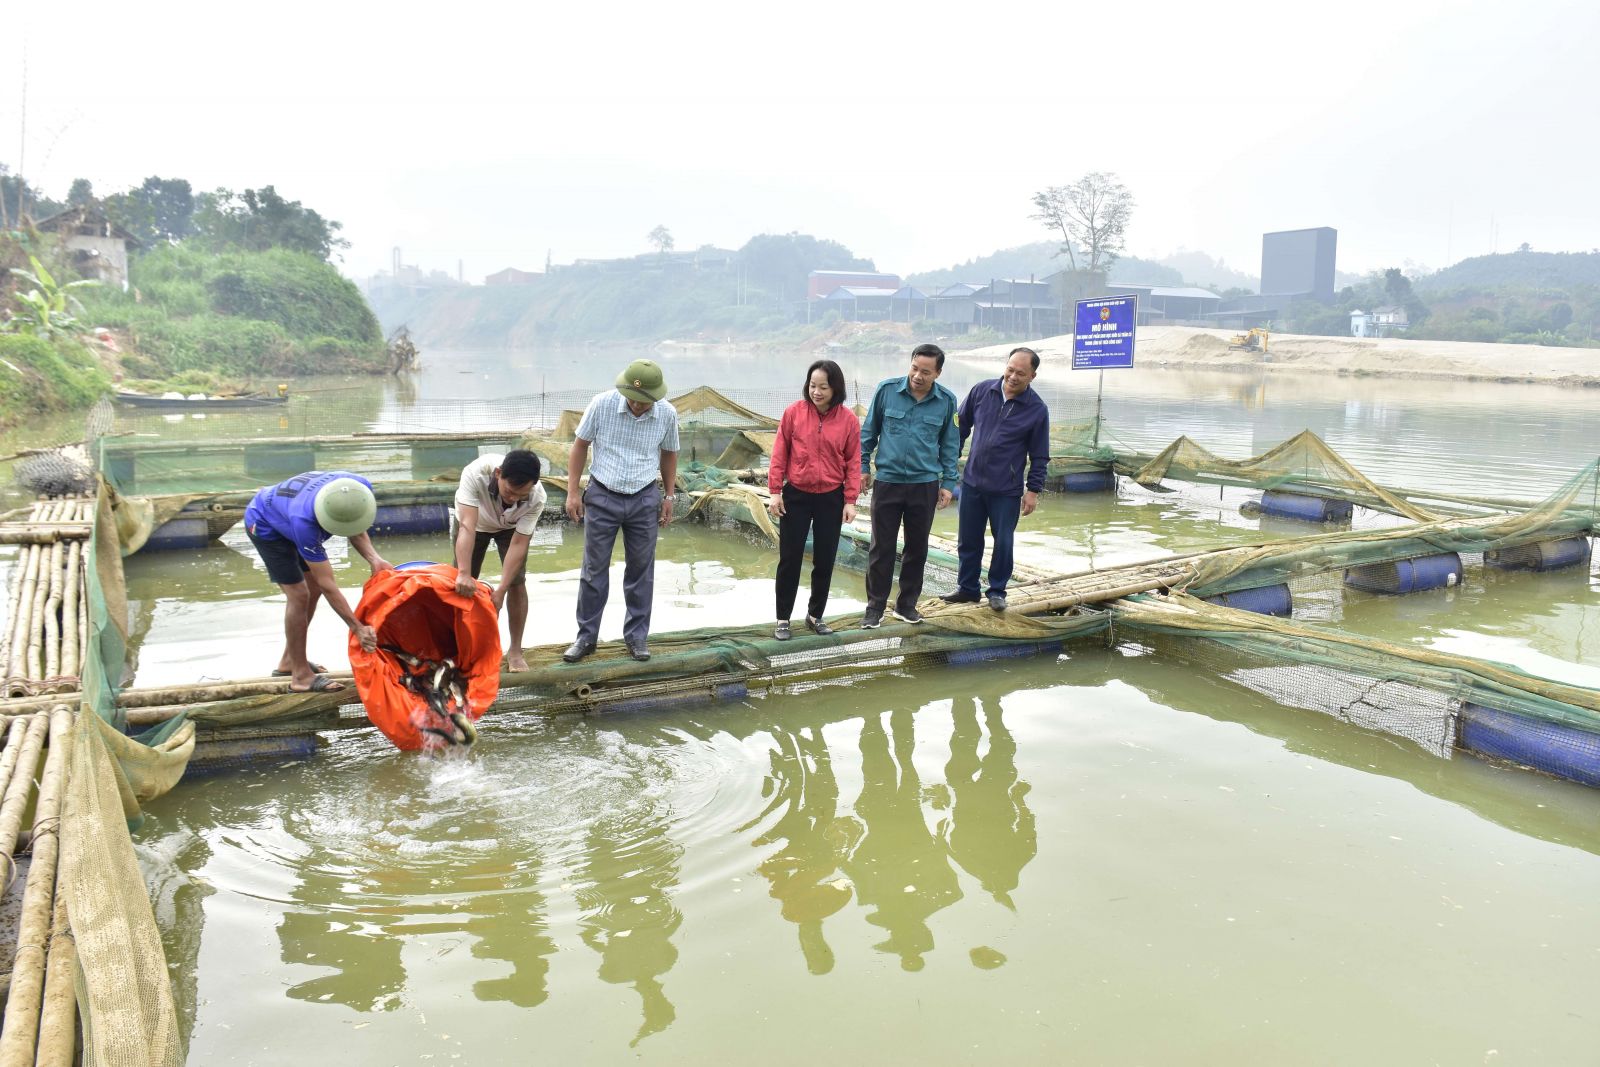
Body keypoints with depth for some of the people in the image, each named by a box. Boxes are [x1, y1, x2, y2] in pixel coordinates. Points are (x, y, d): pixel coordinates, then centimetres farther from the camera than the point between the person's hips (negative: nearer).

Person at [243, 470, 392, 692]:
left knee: (314, 588, 9)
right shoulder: (304, 522, -46)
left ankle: (289, 661, 25)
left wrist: (374, 559, -29)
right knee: (298, 595, -14)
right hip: (265, 525, -7)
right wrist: (358, 628, -39)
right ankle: (301, 676, -4)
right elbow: (327, 584, -40)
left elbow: (357, 531, -10)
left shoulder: (361, 488, -31)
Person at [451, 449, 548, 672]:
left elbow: (518, 543, -33)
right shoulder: (475, 473, -44)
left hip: (511, 526, 0)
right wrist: (464, 574, -59)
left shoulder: (537, 497, -38)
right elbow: (467, 527, -49)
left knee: (516, 582, -12)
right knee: (463, 586, -4)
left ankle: (515, 651, 1)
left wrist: (500, 590, -39)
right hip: (474, 520, 0)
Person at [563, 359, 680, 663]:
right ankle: (586, 636, 16)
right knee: (594, 569, 5)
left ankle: (637, 635, 20)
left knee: (641, 570, 8)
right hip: (602, 497, -1)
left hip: (644, 500, 1)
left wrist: (669, 496, 8)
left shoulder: (668, 415, -8)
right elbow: (580, 445, -3)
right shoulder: (601, 404, -13)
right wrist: (572, 492, -4)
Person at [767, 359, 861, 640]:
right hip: (795, 496, -1)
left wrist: (850, 500, -3)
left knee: (825, 560, 10)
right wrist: (775, 492, -4)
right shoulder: (793, 412, -7)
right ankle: (783, 619, 17)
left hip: (831, 499, 1)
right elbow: (779, 454, -2)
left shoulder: (849, 419, -5)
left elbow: (853, 462, -1)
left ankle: (815, 615, 26)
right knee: (790, 559, 5)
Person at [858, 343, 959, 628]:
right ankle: (875, 606, 15)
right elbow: (869, 431, 4)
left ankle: (907, 604, 25)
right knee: (881, 547, 3)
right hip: (887, 482, -1)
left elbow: (949, 444, 7)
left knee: (917, 548, 11)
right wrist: (863, 467, 4)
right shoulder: (887, 390, -7)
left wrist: (948, 483, 5)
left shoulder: (946, 401, -3)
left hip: (925, 485, 2)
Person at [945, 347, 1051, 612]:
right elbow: (961, 426, 10)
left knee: (1003, 543, 6)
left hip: (1007, 490, -2)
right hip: (972, 482, 3)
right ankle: (967, 588, 25)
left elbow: (1039, 456, -2)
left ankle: (997, 591, 23)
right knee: (968, 540, 11)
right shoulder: (981, 391, -3)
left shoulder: (1037, 409, -8)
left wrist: (1033, 490, -4)